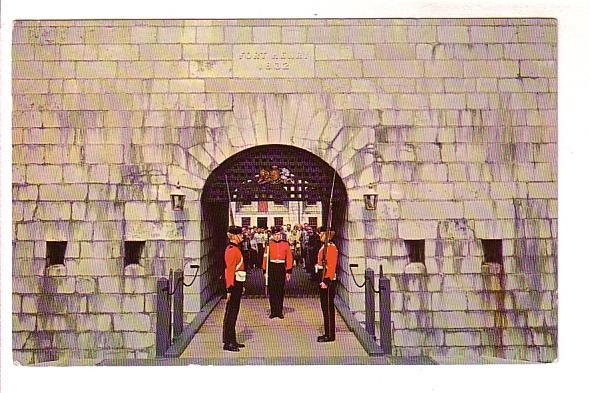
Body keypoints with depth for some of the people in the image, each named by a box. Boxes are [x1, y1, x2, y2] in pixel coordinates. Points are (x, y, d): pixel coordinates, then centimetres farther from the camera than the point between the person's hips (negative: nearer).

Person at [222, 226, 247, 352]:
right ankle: (228, 343, 0)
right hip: (234, 284, -10)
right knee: (231, 313, -5)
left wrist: (241, 285, 23)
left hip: (237, 284, 10)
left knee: (232, 312, 14)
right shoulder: (232, 250, -17)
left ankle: (231, 340, 22)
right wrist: (229, 289, -24)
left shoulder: (235, 249, 15)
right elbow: (230, 270, -21)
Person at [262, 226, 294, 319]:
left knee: (281, 290, 6)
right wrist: (265, 271, -5)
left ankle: (280, 311, 15)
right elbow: (265, 258, -1)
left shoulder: (285, 244, 3)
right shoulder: (269, 244, 0)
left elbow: (289, 258, 4)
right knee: (272, 291, 2)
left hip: (281, 268, 1)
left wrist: (289, 271, 0)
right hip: (271, 268, -1)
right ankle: (273, 311, 10)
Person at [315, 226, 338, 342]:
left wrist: (326, 281, -22)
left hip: (328, 281, -10)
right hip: (323, 280, 10)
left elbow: (332, 267, -20)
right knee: (324, 306, 13)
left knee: (328, 307, -4)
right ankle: (327, 333, 21)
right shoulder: (324, 247, 14)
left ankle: (330, 335, 3)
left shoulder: (331, 248, -15)